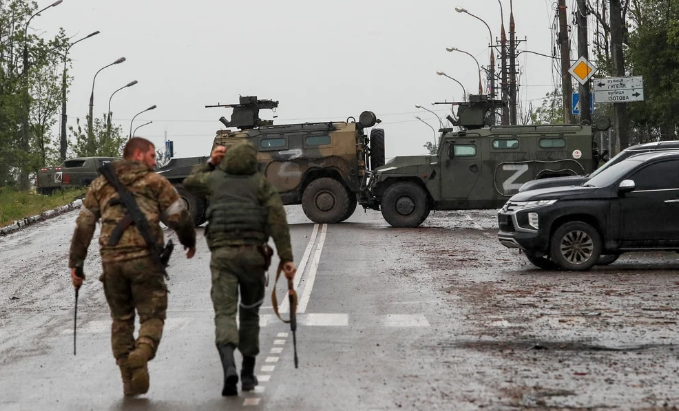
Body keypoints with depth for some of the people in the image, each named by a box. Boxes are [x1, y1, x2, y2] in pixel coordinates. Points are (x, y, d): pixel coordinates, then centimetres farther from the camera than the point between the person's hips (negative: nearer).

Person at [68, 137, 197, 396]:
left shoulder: (100, 184, 17)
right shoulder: (155, 182, 6)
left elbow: (83, 226, 12)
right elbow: (178, 217, 3)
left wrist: (75, 263, 14)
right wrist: (189, 241, 21)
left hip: (111, 259, 3)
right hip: (145, 258, -3)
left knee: (121, 320, 15)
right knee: (152, 315, 5)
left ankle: (129, 381, 12)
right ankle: (141, 353, -25)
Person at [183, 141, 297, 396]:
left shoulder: (214, 178, 11)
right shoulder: (260, 182, 7)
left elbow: (189, 183, 34)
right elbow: (277, 219, -4)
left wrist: (209, 163, 38)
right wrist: (286, 258, -6)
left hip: (222, 253, 0)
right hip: (253, 252, 0)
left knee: (224, 314, -7)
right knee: (249, 313, 18)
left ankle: (229, 368, -31)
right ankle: (248, 374, 21)